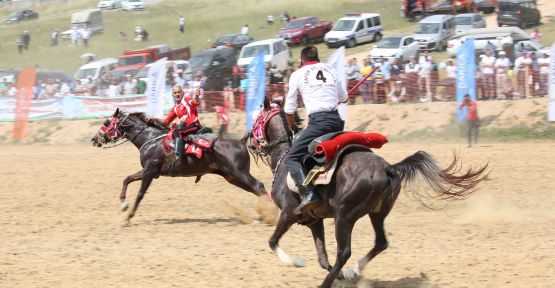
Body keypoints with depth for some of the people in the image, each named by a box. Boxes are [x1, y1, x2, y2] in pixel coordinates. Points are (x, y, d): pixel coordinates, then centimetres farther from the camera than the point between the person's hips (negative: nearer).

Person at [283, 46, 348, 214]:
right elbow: (344, 98, 33)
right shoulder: (331, 71, 20)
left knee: (291, 158, -5)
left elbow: (289, 110, 9)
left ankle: (308, 193, -27)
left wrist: (293, 129, 27)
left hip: (318, 121, -5)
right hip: (337, 121, 6)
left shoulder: (297, 75, 8)